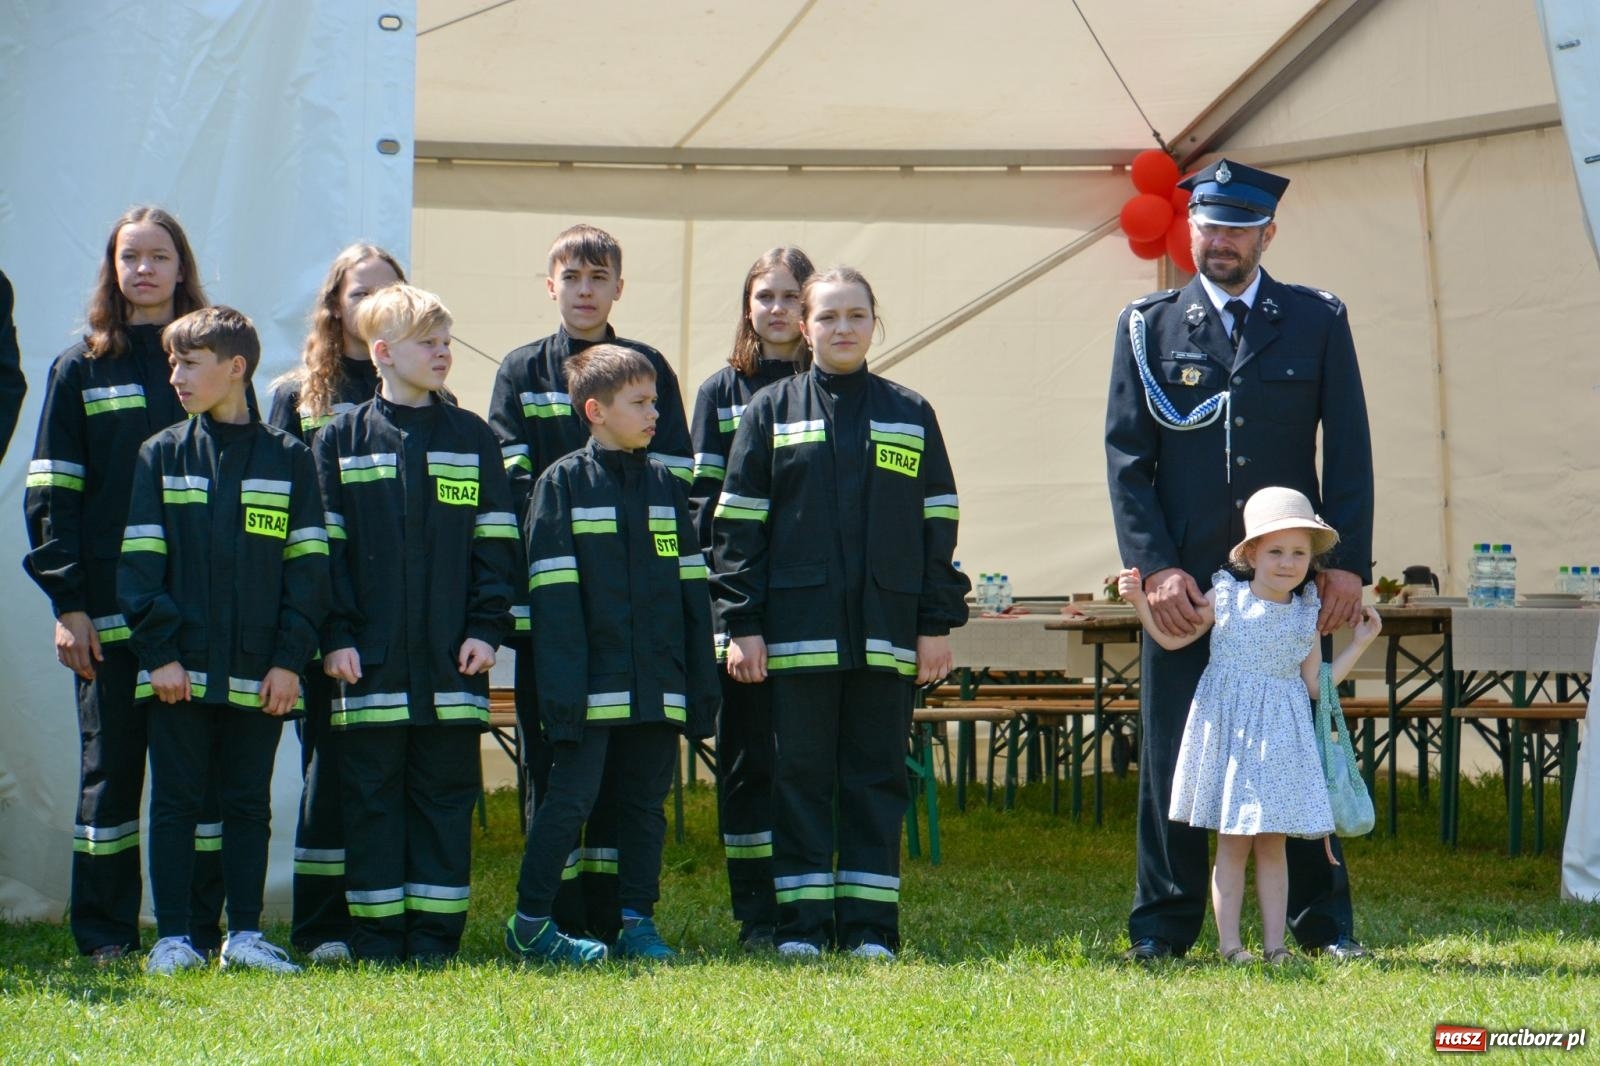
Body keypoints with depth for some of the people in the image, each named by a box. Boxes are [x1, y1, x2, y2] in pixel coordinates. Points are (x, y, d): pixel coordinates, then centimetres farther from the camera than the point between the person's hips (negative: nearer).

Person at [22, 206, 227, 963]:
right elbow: (50, 491, 2)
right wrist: (68, 602, -7)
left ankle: (200, 927, 8)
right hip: (109, 607, -1)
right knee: (109, 764, 3)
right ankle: (105, 932, 8)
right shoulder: (80, 369, 6)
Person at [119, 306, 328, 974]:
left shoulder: (288, 458, 4)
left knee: (249, 804, 7)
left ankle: (245, 934, 13)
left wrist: (289, 659, -5)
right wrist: (159, 651, -9)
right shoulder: (162, 455, 5)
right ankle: (172, 937, 7)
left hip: (258, 674, 0)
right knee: (175, 801, 3)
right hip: (180, 669, 0)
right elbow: (139, 563, 1)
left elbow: (307, 567, 3)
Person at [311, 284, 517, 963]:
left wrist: (487, 627, -2)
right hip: (371, 657, -1)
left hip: (451, 658, 1)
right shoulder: (341, 440, 5)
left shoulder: (471, 439, 9)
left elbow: (495, 543, 8)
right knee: (371, 796, 1)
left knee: (445, 792, 3)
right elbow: (323, 546, 2)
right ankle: (375, 937, 7)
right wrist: (335, 636, -6)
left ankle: (434, 933, 8)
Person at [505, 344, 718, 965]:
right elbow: (553, 596, -8)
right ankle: (529, 924, 3)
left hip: (658, 686, 5)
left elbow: (692, 589, 14)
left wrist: (701, 682, 8)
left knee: (646, 804, 9)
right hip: (593, 684, -5)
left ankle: (637, 922, 16)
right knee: (570, 799, -5)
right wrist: (562, 686, -14)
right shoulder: (563, 483, -2)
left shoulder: (665, 487, 14)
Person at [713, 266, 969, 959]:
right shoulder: (771, 412, 6)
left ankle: (870, 926, 7)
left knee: (878, 774, 3)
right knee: (800, 775, 1)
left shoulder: (909, 416, 11)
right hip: (799, 630, -1)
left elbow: (938, 525, 10)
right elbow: (738, 525, 3)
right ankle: (801, 923, 6)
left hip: (886, 632, 1)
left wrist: (937, 623, 4)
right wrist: (742, 625, -4)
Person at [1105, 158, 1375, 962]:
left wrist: (1347, 563, -4)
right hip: (1185, 581, 0)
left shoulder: (1318, 321, 7)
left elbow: (1349, 450, 5)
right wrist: (1155, 565, -8)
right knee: (1171, 757, 1)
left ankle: (1322, 923, 13)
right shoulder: (1148, 326, 7)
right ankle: (1163, 926, 9)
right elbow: (1126, 456, 2)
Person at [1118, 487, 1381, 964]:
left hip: (1280, 736, 2)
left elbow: (1315, 684, 7)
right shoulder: (1225, 599, -2)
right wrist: (1140, 601, -10)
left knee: (1272, 844, 5)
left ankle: (1274, 943, 9)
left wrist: (1360, 642, 6)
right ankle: (1229, 943, 3)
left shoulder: (1306, 616, 4)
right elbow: (1172, 637, 3)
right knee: (1232, 844, 0)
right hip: (1228, 732, -2)